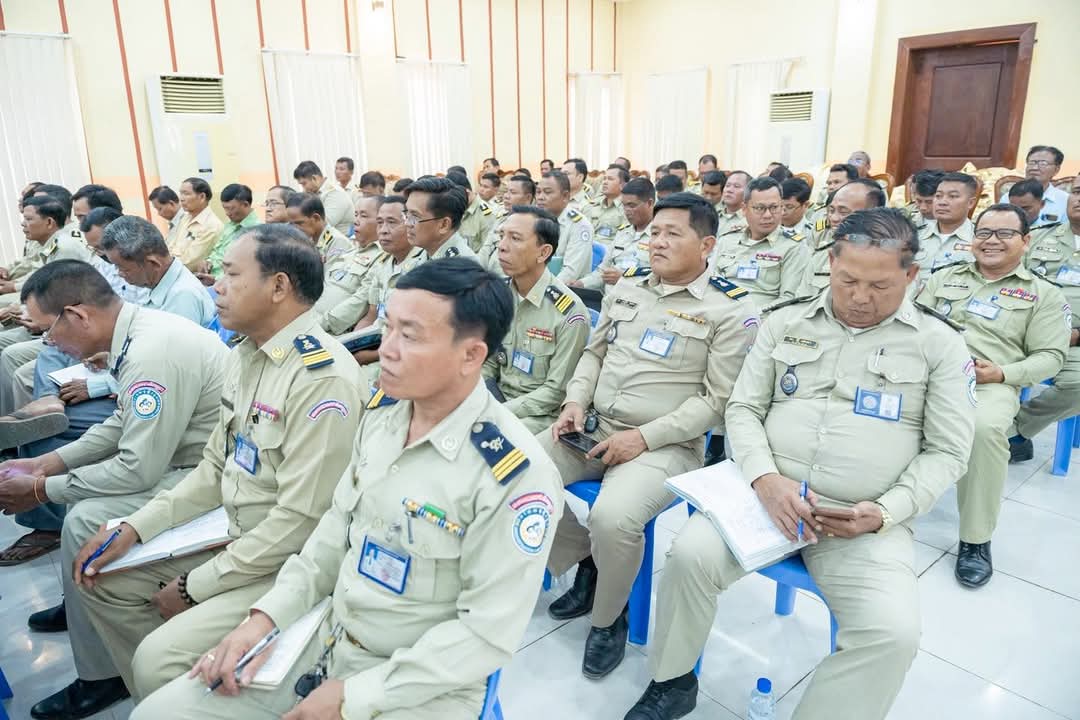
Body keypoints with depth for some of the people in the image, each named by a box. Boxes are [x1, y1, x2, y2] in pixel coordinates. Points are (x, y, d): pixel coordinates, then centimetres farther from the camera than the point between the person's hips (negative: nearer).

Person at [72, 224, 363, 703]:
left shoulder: (322, 376, -25)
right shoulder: (243, 354, 5)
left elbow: (302, 518, -25)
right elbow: (214, 466, 13)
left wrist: (197, 586, -15)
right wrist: (134, 526, 2)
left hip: (288, 562, -9)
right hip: (232, 537, 9)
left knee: (159, 658, -20)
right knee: (102, 576, 12)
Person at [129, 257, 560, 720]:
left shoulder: (516, 472, -25)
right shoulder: (383, 411, -2)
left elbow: (489, 631, -21)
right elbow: (337, 527, 9)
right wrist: (267, 615, -1)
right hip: (326, 637, 6)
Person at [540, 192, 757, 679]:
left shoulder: (730, 311, -6)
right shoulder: (625, 290, 13)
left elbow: (717, 399, -10)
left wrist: (645, 437, -18)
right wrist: (576, 401, 0)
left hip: (666, 444, -6)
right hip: (592, 427, 6)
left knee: (613, 517, -33)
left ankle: (609, 619, 1)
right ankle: (584, 559, 12)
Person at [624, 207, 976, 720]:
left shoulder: (939, 344, 4)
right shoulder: (785, 323, 8)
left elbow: (946, 451, 3)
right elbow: (743, 409, 6)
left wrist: (886, 512, -13)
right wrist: (765, 477, -13)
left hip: (867, 521, 0)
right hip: (768, 492, 1)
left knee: (893, 633, -26)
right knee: (691, 555, -23)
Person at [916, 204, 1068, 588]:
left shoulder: (1044, 294, 14)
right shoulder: (944, 277, 22)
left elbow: (1050, 356, 7)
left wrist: (1002, 373, -11)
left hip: (990, 384, -2)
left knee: (986, 427, -37)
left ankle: (976, 540, -20)